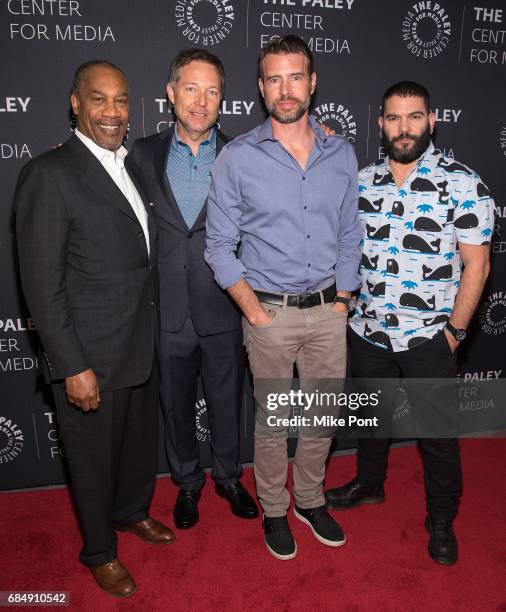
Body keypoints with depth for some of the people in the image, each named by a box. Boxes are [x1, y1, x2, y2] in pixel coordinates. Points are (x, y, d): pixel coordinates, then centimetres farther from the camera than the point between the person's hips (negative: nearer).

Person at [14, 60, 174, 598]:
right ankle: (99, 551, 40)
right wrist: (73, 367, -18)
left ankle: (132, 512, 51)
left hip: (141, 346, 7)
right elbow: (42, 285, -17)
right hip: (90, 357, -7)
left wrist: (152, 334, 11)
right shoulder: (49, 174, -16)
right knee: (94, 456, 14)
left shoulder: (130, 165, 7)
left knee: (141, 440, 24)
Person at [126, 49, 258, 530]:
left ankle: (228, 476, 42)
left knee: (226, 402, 16)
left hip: (222, 311, 0)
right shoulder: (143, 155, 0)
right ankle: (187, 481, 41)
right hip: (167, 311, 1)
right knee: (176, 405, 17)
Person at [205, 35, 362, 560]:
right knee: (272, 419, 11)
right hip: (270, 312, -3)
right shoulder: (237, 157, -6)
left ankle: (309, 499, 39)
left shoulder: (341, 154, 4)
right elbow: (220, 245, -4)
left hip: (328, 310, 3)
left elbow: (349, 235, 10)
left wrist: (342, 298, 3)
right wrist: (254, 311, -10)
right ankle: (274, 510, 34)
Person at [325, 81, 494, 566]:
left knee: (437, 433, 11)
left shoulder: (463, 184, -10)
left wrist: (455, 330, -11)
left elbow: (476, 263, -9)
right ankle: (369, 484, 47)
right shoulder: (361, 181, 1)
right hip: (367, 330, 4)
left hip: (429, 338, -3)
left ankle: (441, 521, 34)